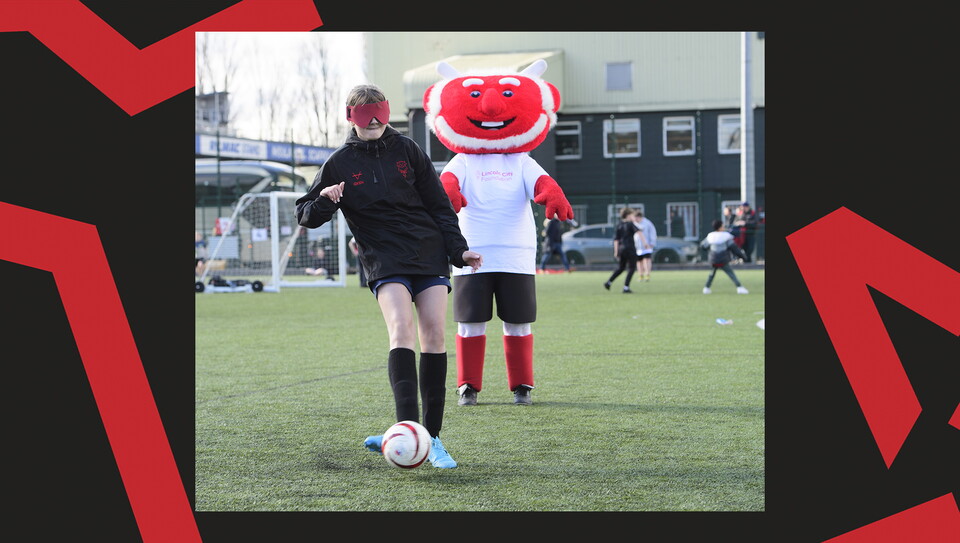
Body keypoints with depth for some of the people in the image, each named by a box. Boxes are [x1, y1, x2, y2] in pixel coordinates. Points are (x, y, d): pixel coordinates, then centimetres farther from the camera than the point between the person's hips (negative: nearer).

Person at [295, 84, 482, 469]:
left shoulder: (406, 150, 9)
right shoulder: (340, 163, 5)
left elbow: (439, 205, 13)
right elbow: (306, 215, 8)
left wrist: (458, 250, 6)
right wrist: (324, 201, -14)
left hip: (429, 253, 2)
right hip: (384, 260, -2)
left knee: (434, 335, -7)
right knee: (401, 329, -24)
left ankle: (431, 437, -1)